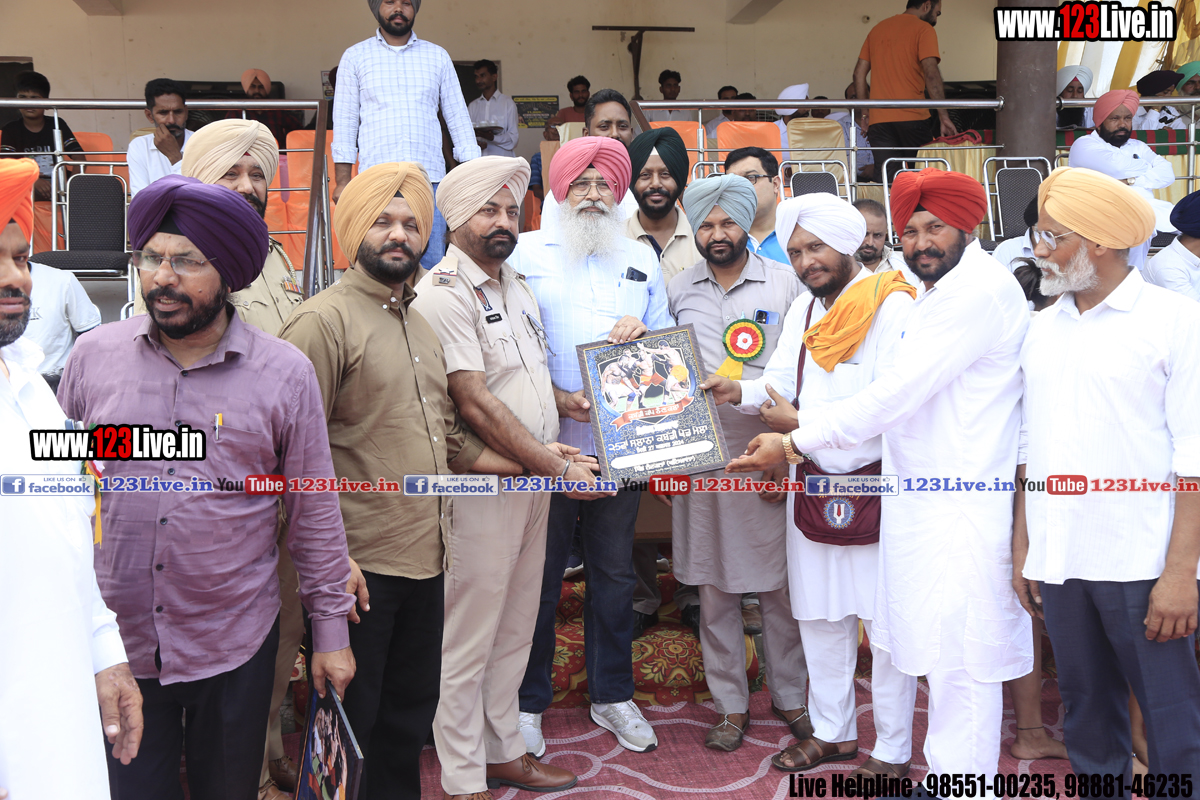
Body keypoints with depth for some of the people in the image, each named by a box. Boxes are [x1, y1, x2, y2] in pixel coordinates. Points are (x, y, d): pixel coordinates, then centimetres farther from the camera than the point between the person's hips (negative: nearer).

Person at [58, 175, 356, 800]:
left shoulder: (285, 374, -7)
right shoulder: (93, 355, -2)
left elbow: (314, 515, -2)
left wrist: (330, 629, 0)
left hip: (236, 646, -1)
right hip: (113, 640, 1)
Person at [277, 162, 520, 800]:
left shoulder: (420, 325, 16)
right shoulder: (324, 320, -10)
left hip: (425, 558, 8)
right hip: (358, 567, -8)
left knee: (411, 712, 19)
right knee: (351, 723, 7)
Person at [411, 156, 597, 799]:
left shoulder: (515, 286, 14)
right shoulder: (443, 293, -14)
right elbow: (475, 402, -20)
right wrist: (558, 467, -19)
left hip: (535, 480, 8)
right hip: (482, 487, -8)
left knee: (516, 628, 17)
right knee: (468, 637, 2)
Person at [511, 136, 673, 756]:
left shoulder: (642, 259, 14)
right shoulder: (526, 252, 3)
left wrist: (640, 330, -7)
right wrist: (554, 396, -17)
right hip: (546, 443, -3)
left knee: (614, 573, 13)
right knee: (540, 575, 6)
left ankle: (612, 695, 30)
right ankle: (528, 701, 22)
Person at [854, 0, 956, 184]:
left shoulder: (877, 29, 19)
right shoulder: (923, 28, 0)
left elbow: (859, 72, 17)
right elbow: (931, 73, -11)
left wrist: (864, 112, 21)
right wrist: (944, 116, -13)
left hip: (878, 120, 5)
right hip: (912, 117, -5)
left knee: (885, 180, 1)